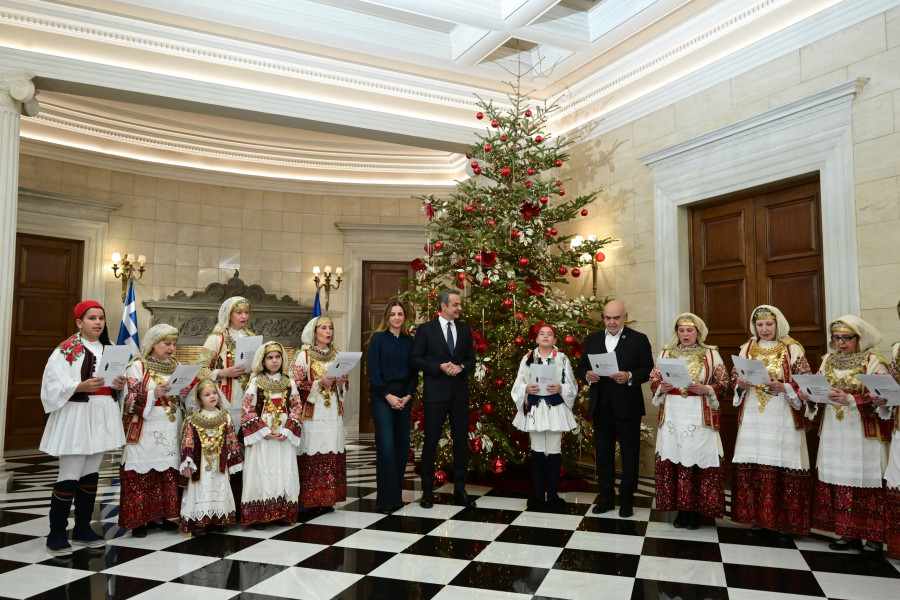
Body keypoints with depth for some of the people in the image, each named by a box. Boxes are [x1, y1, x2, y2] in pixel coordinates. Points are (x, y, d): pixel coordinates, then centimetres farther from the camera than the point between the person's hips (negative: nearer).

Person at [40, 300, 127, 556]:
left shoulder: (109, 349, 12)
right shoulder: (67, 349, -7)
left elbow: (117, 378, 18)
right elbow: (54, 384, -12)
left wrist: (120, 385, -4)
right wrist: (82, 386, -26)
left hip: (101, 417, 6)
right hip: (76, 416, -6)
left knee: (91, 474, 11)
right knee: (70, 476, -5)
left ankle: (82, 529, 22)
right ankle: (56, 534, 8)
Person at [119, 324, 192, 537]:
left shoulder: (176, 366, 13)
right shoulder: (138, 366, -3)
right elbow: (130, 400, -9)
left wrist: (183, 396, -2)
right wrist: (153, 394, -22)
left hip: (170, 431, 5)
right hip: (144, 431, -5)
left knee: (169, 473, 4)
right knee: (141, 474, -4)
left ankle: (159, 515, 15)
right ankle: (138, 519, 7)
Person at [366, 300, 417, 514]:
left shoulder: (409, 340, 10)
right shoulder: (378, 338, -1)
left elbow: (414, 371, 10)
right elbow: (372, 370, -6)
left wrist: (408, 396, -4)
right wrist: (388, 396, -11)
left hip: (403, 398, 4)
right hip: (382, 397, -4)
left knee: (402, 447, 5)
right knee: (386, 447, -9)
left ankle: (397, 494, 18)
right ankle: (387, 498, 0)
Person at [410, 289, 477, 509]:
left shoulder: (465, 330, 10)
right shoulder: (426, 329, -2)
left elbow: (471, 359, 13)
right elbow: (415, 359, -4)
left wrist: (461, 367, -9)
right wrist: (439, 366, -15)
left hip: (459, 392, 4)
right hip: (435, 392, -4)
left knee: (461, 441, 6)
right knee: (431, 441, 3)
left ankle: (460, 491, 17)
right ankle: (427, 491, 15)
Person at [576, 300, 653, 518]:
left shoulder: (639, 339, -2)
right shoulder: (592, 339, 8)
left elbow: (649, 369, -6)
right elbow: (581, 367, 8)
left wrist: (630, 377, -24)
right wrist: (587, 376, -14)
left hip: (627, 407, -3)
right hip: (600, 407, 3)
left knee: (630, 454, 7)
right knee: (603, 454, 12)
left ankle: (626, 500, 20)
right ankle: (606, 498, 24)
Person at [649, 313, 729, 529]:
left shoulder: (711, 354, 5)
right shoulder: (666, 353, 11)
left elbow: (723, 383, 2)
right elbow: (653, 381, 12)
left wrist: (706, 389, -15)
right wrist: (662, 387, -9)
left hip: (700, 416, -2)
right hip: (672, 415, 2)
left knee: (700, 460, -3)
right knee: (672, 460, 1)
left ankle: (695, 511, 9)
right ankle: (680, 509, 12)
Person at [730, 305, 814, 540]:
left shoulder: (792, 349, 1)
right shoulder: (747, 349, 11)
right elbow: (735, 379, 13)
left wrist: (784, 387, -19)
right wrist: (740, 384, -9)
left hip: (783, 418, -3)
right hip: (753, 418, 3)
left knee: (784, 466, -4)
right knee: (751, 466, 1)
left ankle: (785, 521, 9)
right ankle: (755, 518, 14)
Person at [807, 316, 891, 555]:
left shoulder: (873, 361, -4)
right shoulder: (828, 360, 11)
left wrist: (851, 400, -25)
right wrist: (808, 394, -10)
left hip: (864, 432, -4)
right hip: (834, 431, 5)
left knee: (866, 481, -2)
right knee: (838, 480, 4)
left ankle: (873, 537, 9)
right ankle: (848, 534, 13)